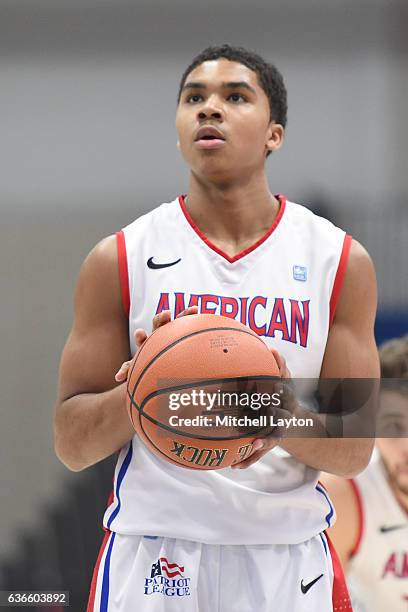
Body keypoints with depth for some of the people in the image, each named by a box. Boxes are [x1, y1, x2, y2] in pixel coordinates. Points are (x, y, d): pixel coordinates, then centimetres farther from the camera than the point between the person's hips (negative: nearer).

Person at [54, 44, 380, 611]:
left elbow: (356, 449, 0)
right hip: (153, 555, -1)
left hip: (289, 558, 1)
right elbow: (71, 445, 0)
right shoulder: (119, 260, 0)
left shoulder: (341, 261, 1)